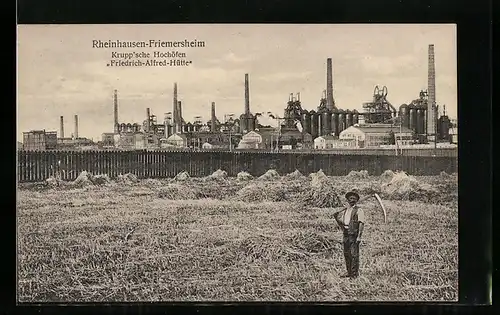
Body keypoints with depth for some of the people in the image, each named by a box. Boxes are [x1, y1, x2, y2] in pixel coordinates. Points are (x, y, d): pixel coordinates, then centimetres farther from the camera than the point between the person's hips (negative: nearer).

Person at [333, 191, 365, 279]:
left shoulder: (359, 210, -4)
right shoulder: (344, 210, 14)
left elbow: (361, 224, -12)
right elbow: (337, 216, 30)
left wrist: (359, 236, -19)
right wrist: (342, 227, 18)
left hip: (354, 234, -7)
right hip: (346, 234, 7)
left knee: (354, 254, -7)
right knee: (346, 254, 10)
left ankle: (354, 273, -3)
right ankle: (349, 272, 18)